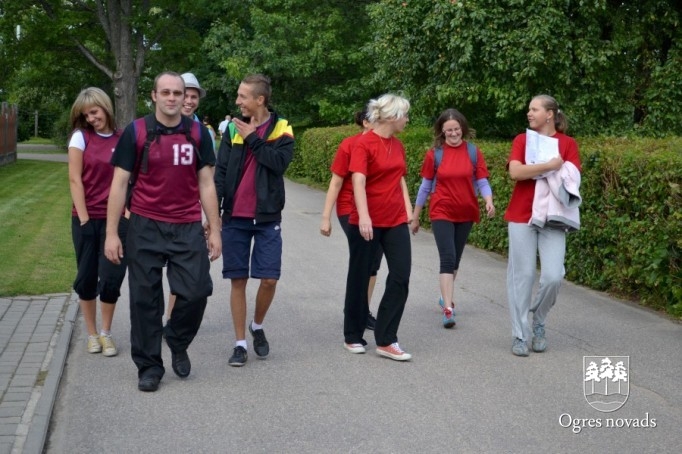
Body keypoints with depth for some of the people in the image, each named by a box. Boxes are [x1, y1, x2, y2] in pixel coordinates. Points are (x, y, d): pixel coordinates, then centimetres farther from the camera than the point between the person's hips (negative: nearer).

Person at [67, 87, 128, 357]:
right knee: (87, 278, 6)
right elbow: (75, 180, -5)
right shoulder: (81, 137, -2)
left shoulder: (122, 139, 3)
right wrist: (84, 219, -9)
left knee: (112, 278, -1)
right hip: (87, 218, -1)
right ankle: (92, 334, 21)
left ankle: (106, 333, 16)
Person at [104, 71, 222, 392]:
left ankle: (177, 342, 25)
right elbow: (119, 184, -1)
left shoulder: (198, 133, 4)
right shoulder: (135, 132, -2)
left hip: (188, 228, 1)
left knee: (197, 291, -5)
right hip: (145, 227, -1)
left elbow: (206, 184, 7)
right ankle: (149, 366, 19)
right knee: (145, 299, 4)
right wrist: (111, 233, -5)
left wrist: (215, 229, 4)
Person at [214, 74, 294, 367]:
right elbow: (220, 172, 2)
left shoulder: (281, 129, -1)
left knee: (269, 279, -2)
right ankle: (240, 343, 13)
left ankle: (257, 326, 26)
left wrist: (253, 138, -13)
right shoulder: (233, 128, 5)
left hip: (267, 218, -1)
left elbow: (279, 162, -17)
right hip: (234, 217, 2)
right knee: (238, 280, 4)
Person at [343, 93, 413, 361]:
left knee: (401, 277, -3)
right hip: (367, 223, -6)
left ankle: (386, 341, 3)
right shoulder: (364, 144, -11)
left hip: (396, 221, 6)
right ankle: (353, 337, 23)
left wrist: (408, 209, 12)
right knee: (359, 278, 7)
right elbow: (358, 182, -21)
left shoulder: (398, 146, 10)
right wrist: (363, 216, -31)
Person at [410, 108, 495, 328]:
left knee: (455, 259, 15)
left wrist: (489, 201, -24)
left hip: (466, 213, 2)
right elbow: (425, 186, 2)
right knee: (448, 258, -12)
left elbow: (482, 182, -3)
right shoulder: (434, 153, -5)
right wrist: (415, 216, 6)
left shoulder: (473, 152, -2)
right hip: (442, 213, -2)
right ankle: (448, 309, -14)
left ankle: (445, 297, 35)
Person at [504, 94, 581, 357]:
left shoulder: (567, 143, 4)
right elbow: (515, 172, -12)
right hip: (521, 216, 0)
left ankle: (538, 322, 19)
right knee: (522, 275, 0)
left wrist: (531, 171, -10)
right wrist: (549, 166, -17)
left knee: (553, 276, -8)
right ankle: (520, 335, 9)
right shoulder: (522, 140, 5)